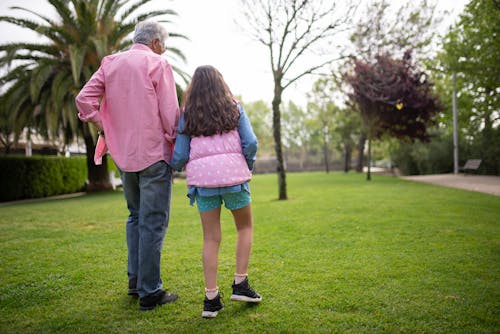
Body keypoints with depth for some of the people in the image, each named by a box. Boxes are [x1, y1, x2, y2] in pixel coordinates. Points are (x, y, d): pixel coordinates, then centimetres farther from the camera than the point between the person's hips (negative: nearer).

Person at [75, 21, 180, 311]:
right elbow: (170, 115, -9)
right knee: (153, 222, 0)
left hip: (123, 156, 6)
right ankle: (150, 292, 6)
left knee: (136, 216, 20)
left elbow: (84, 99, 3)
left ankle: (135, 280, 26)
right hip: (154, 155, -6)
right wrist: (177, 149, 1)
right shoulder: (158, 64, -6)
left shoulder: (110, 64, 11)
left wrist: (105, 129, 9)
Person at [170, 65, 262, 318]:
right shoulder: (234, 108, 9)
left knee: (211, 238, 8)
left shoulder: (187, 115, 12)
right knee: (245, 227, 18)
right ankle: (240, 284, 14)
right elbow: (250, 143, -2)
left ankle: (211, 298, 10)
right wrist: (248, 166, 15)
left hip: (201, 177, 2)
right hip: (233, 173, -1)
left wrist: (175, 166, 27)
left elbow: (179, 155, 6)